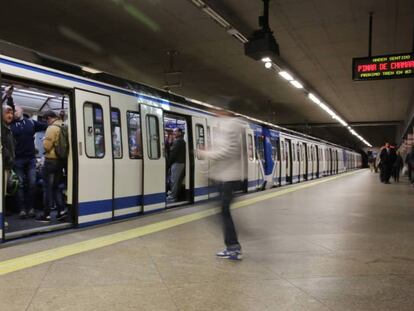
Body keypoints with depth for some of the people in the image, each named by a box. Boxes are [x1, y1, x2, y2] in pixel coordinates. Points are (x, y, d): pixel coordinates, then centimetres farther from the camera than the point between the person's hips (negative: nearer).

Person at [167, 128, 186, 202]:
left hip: (177, 163, -10)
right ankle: (175, 196, 18)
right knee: (178, 181, 12)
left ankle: (172, 197, -6)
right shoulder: (182, 141, 19)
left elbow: (173, 154, -15)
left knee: (174, 181, -8)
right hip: (182, 163, 10)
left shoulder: (177, 141, -12)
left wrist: (168, 164, -8)